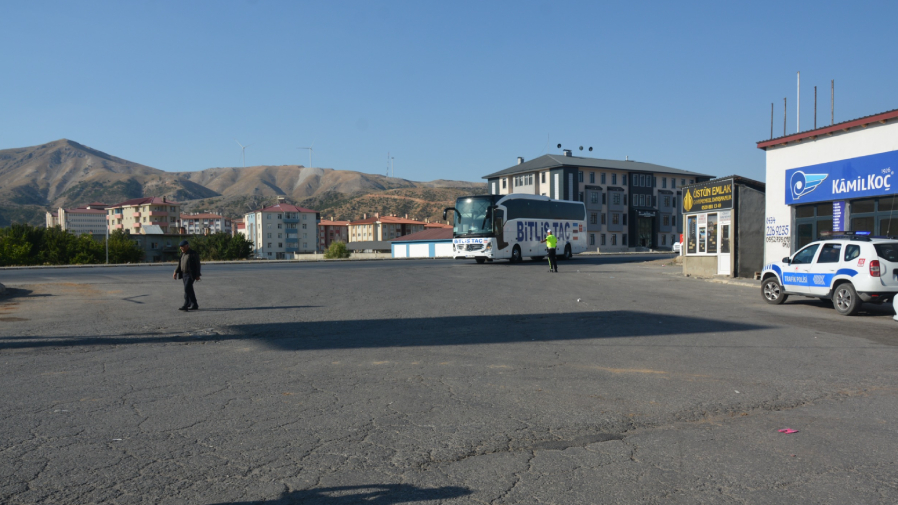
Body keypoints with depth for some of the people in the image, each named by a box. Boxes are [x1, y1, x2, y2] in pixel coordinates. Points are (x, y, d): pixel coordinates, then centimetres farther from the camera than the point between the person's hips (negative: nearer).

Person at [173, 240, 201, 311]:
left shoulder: (194, 254, -11)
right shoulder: (183, 254, 12)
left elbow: (197, 265, -11)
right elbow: (179, 265, 16)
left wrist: (197, 276, -14)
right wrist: (175, 272, 4)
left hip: (191, 275, -8)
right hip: (184, 274, 8)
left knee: (187, 289, -15)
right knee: (189, 290, 10)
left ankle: (185, 305, -16)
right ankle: (194, 305, 17)